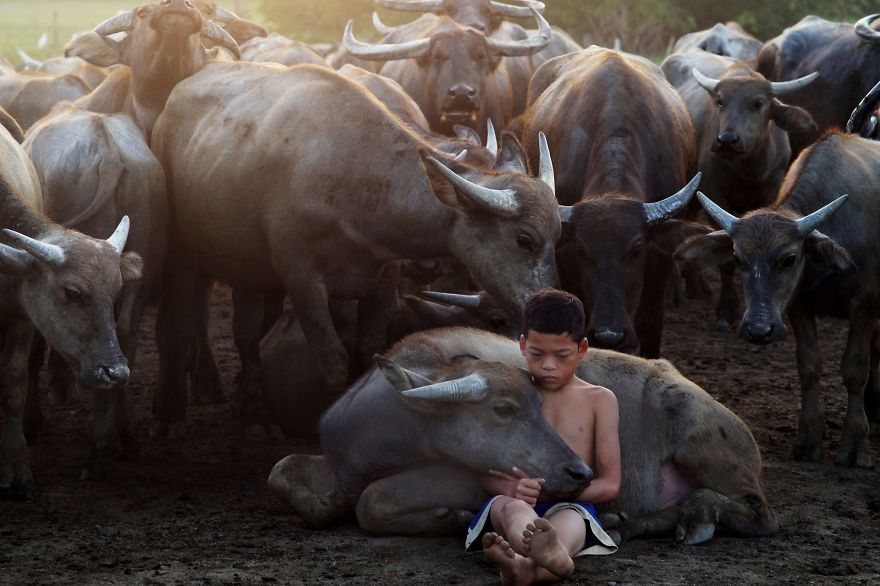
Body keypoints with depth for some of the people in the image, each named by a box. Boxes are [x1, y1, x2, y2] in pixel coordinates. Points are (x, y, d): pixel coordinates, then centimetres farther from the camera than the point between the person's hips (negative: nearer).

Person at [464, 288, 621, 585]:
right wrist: (512, 488, -18)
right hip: (514, 507, 1)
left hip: (570, 508, 0)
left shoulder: (599, 400, 12)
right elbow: (488, 475, 9)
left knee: (570, 519, -38)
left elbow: (609, 484, 5)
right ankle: (552, 556, -76)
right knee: (511, 505, -37)